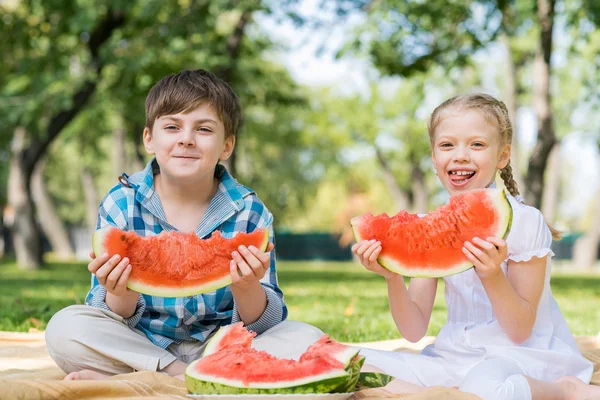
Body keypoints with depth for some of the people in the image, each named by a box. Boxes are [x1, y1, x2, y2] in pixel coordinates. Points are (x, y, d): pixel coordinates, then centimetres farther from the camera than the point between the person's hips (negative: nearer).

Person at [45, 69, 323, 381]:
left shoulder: (250, 212, -5)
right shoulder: (121, 203, -6)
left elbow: (263, 324, -8)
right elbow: (108, 321, -6)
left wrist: (247, 290, -30)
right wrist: (122, 296, -29)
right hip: (141, 346, -1)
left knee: (307, 339, -23)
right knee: (64, 327, -23)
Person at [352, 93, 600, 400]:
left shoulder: (524, 222, -11)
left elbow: (520, 331, -11)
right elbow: (414, 331, 1)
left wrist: (492, 276, -29)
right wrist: (393, 278, -17)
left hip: (518, 358, -4)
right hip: (453, 358, 5)